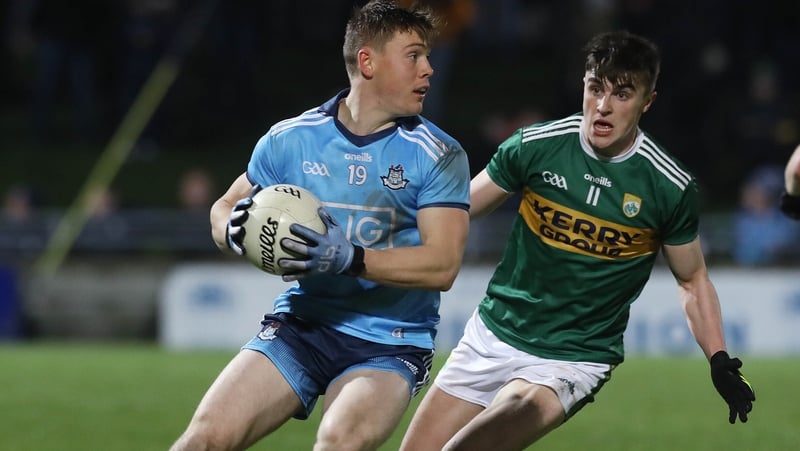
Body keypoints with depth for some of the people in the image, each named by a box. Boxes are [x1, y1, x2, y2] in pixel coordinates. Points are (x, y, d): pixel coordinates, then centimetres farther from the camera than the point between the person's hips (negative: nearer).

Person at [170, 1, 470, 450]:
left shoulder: (439, 156, -5)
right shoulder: (290, 139, 3)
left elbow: (443, 265, -14)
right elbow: (224, 208, 15)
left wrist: (352, 259, -27)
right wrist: (233, 230, -11)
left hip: (389, 344, -2)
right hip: (300, 325, 2)